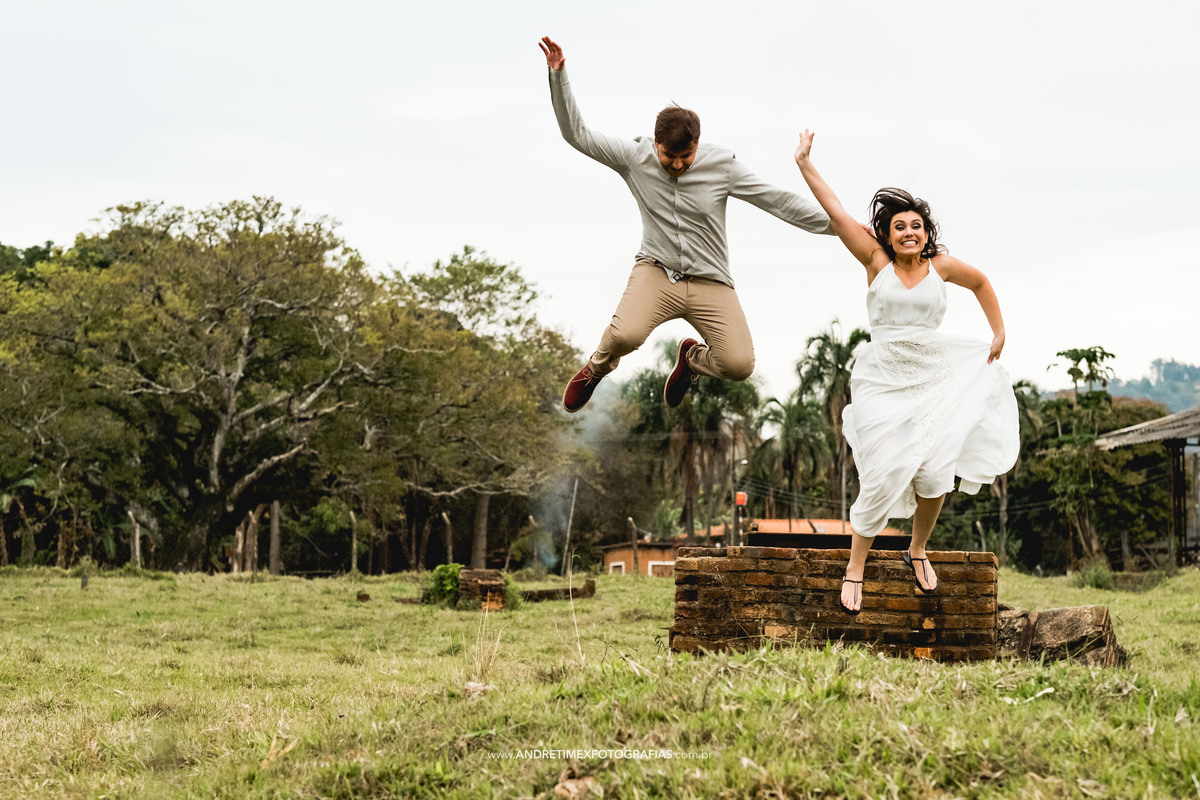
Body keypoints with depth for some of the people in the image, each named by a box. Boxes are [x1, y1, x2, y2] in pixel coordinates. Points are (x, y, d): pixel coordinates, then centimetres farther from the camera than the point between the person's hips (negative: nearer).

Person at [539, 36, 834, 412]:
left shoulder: (722, 164, -7)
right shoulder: (635, 156, -6)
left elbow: (777, 201, -3)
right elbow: (578, 134, -4)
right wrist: (559, 74, -15)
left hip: (710, 282, 1)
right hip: (657, 270, -1)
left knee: (740, 365, -16)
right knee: (625, 335, -31)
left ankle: (692, 356, 23)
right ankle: (598, 367, 8)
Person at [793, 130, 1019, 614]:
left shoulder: (941, 266, 4)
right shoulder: (876, 262, -2)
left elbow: (981, 283, 23)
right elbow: (836, 212, -5)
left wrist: (999, 333, 21)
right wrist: (804, 165, -7)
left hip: (934, 379, 3)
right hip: (883, 380, -2)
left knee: (934, 473, -5)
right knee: (882, 477, -9)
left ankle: (918, 550, 22)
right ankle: (855, 569, 6)